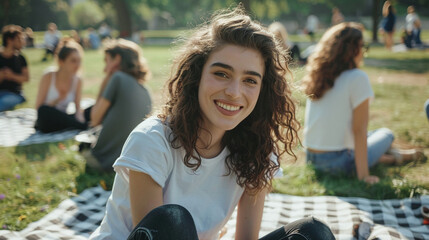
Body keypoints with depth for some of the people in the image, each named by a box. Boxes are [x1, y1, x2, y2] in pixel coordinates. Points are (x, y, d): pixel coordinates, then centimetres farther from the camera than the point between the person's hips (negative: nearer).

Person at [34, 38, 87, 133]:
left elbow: (78, 108, 2)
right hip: (46, 124, -1)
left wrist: (79, 117, -20)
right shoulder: (48, 77, -10)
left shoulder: (77, 80, -2)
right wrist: (57, 100, -25)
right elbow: (38, 107, -10)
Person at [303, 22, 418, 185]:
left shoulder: (317, 76, 5)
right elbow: (359, 130, -16)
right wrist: (363, 175, -13)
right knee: (386, 134, 19)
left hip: (311, 157, 7)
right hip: (338, 162, -6)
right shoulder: (357, 78, -15)